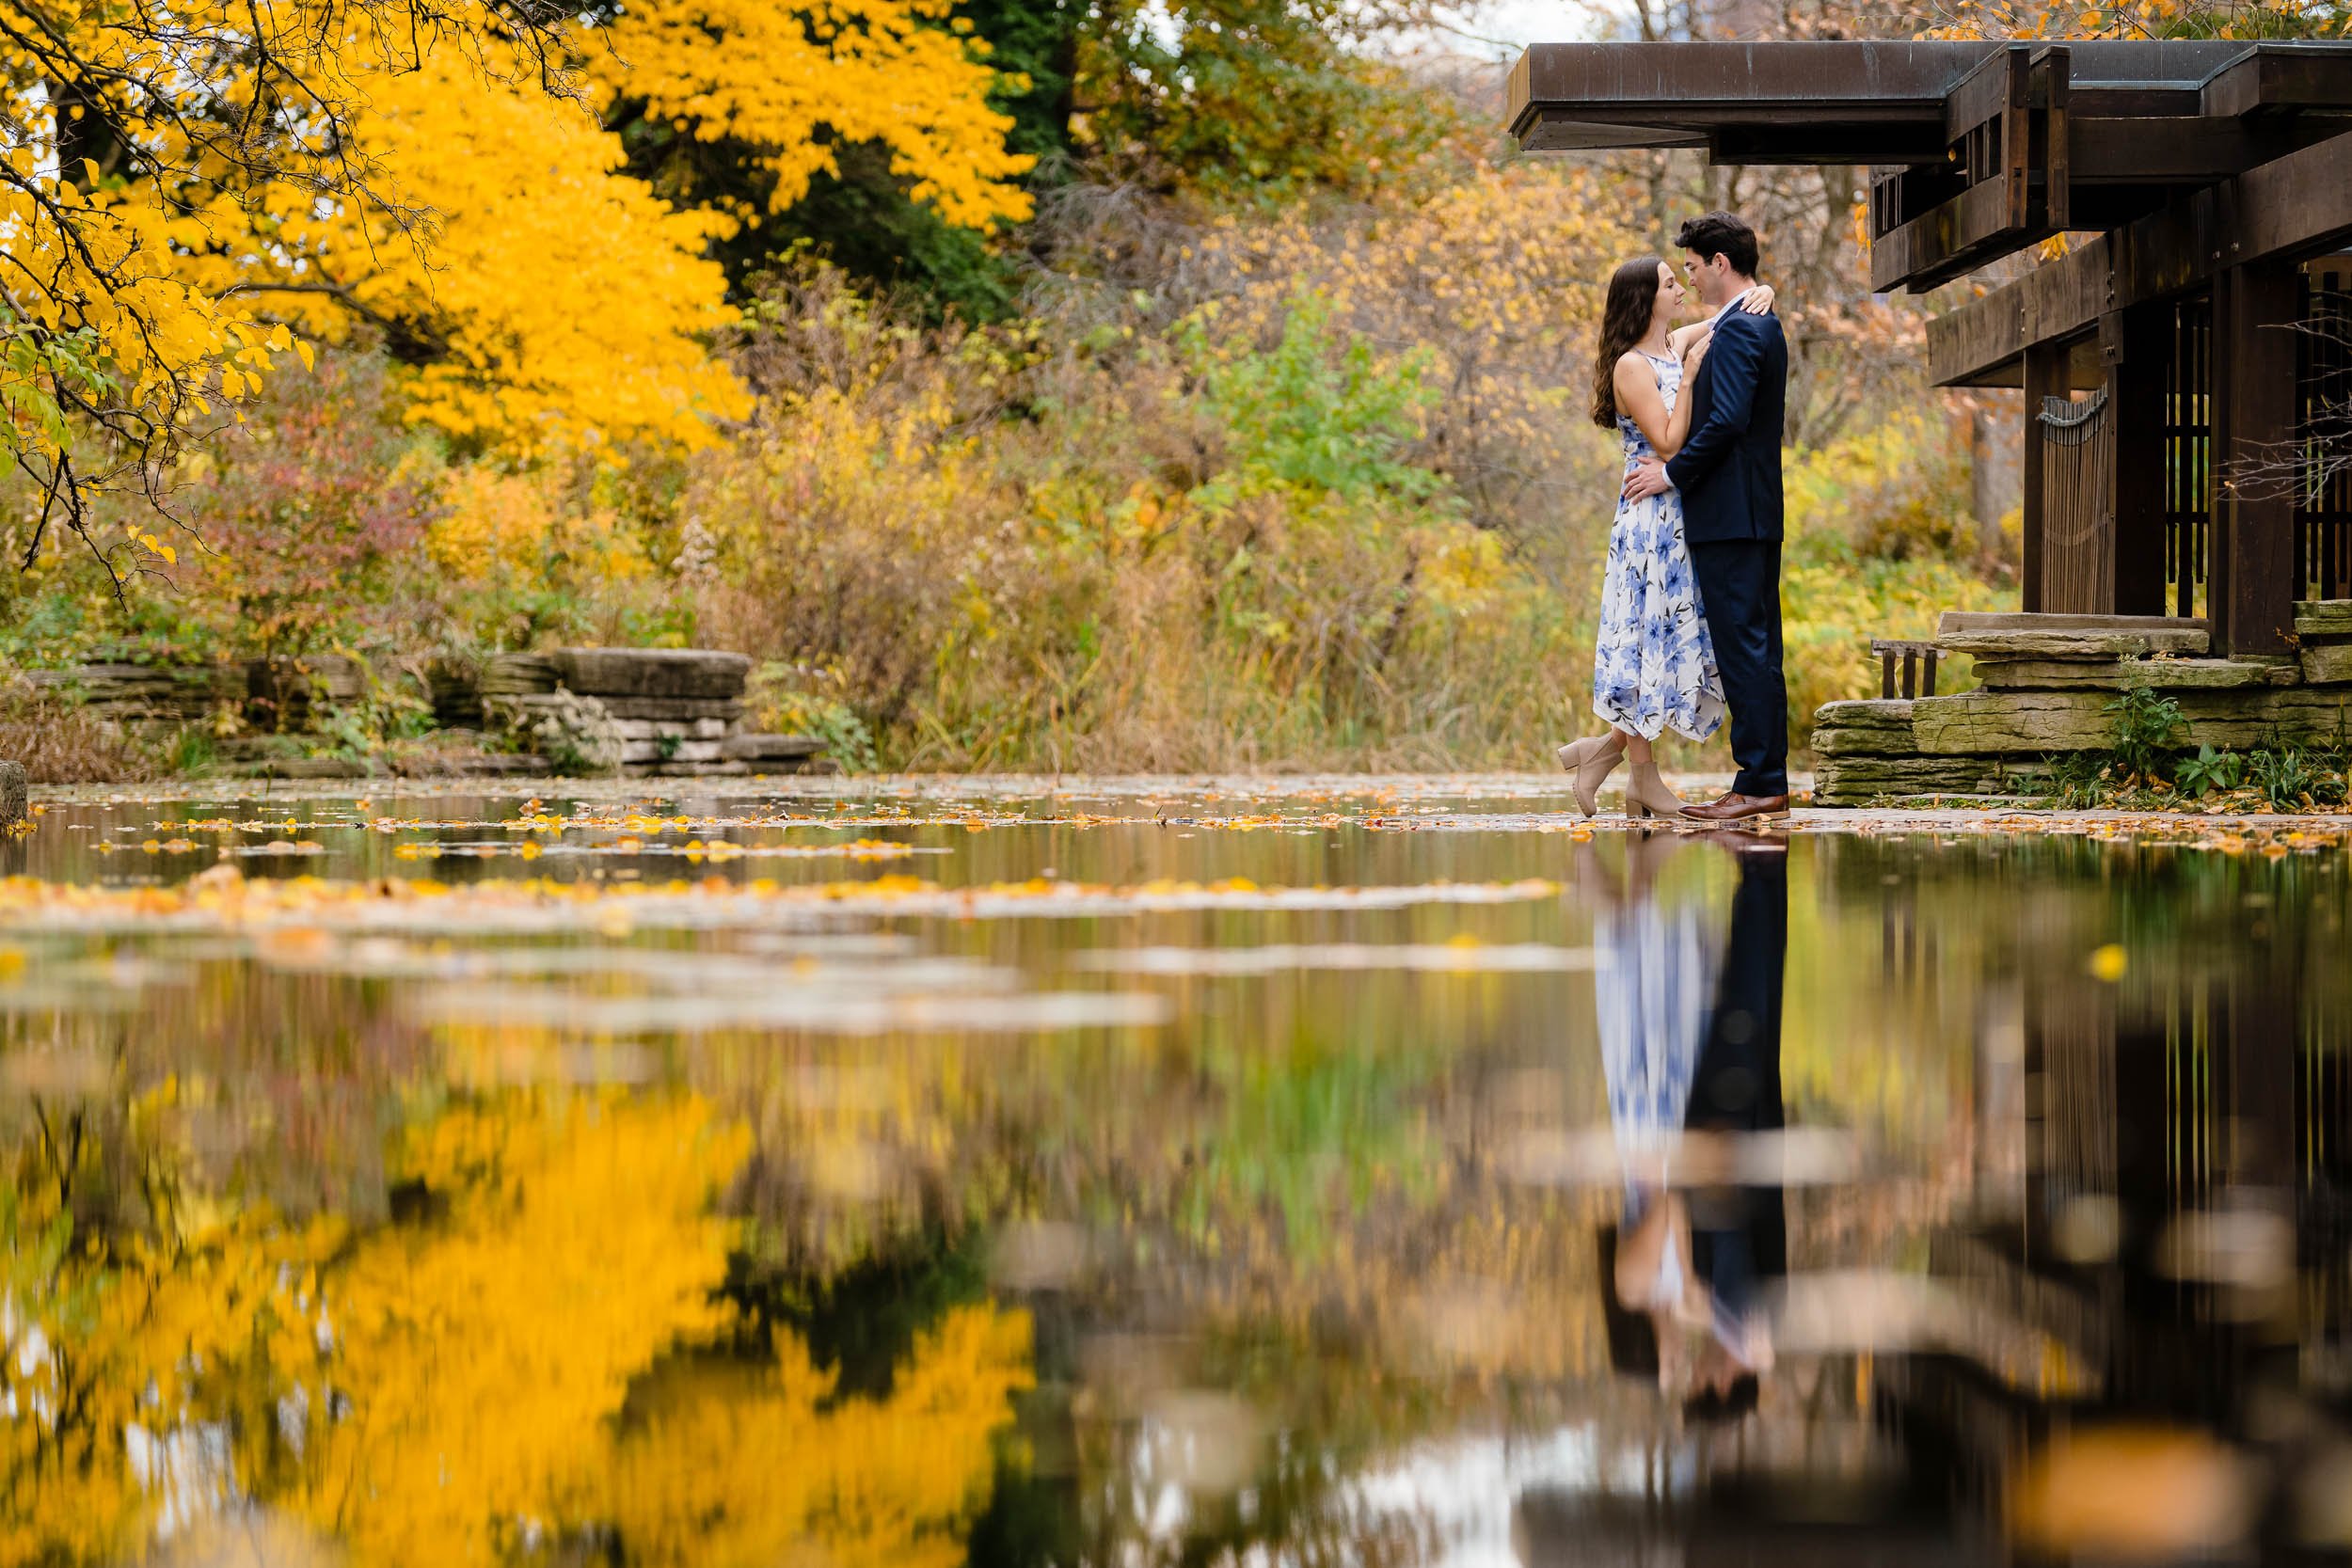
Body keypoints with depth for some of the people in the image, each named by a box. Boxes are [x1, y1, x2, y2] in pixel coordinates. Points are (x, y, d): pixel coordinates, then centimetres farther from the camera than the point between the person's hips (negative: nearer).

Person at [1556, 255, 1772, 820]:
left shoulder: (1680, 344, 11)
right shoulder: (1632, 365, -11)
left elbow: (1735, 314, 23)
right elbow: (1668, 443, -17)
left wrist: (1760, 297, 1)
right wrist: (1689, 377, -17)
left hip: (1684, 517, 8)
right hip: (1651, 517, -8)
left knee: (1682, 642, 8)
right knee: (1648, 638, -3)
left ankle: (1608, 747, 14)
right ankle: (1645, 779, 4)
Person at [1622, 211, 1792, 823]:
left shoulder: (1737, 330, -13)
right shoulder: (1764, 325, 18)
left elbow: (1726, 421, -22)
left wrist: (1672, 473, -11)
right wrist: (1677, 466, 16)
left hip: (1729, 518, -11)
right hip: (1756, 515, 11)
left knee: (1744, 650, -10)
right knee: (1756, 651, 11)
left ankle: (1758, 783, -10)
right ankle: (1768, 779, 13)